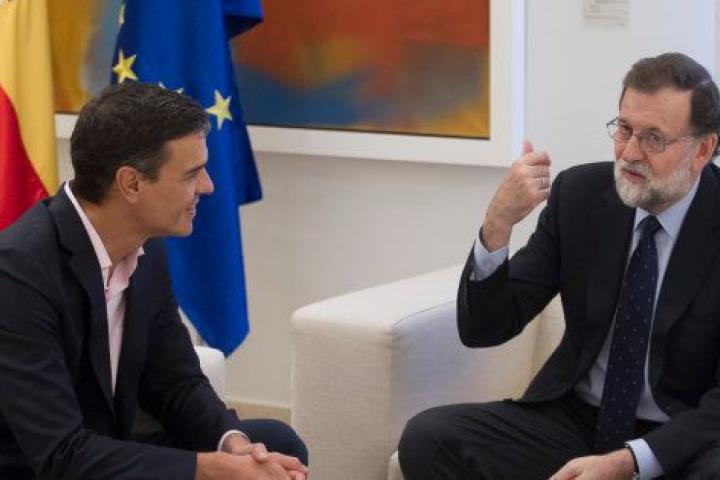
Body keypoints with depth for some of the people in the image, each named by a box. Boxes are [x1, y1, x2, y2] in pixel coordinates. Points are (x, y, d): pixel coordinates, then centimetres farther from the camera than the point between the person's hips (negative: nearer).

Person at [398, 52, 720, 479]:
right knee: (427, 438, -19)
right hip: (576, 418, 4)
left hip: (683, 442, -4)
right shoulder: (579, 193, -2)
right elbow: (483, 330, -3)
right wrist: (498, 223, -20)